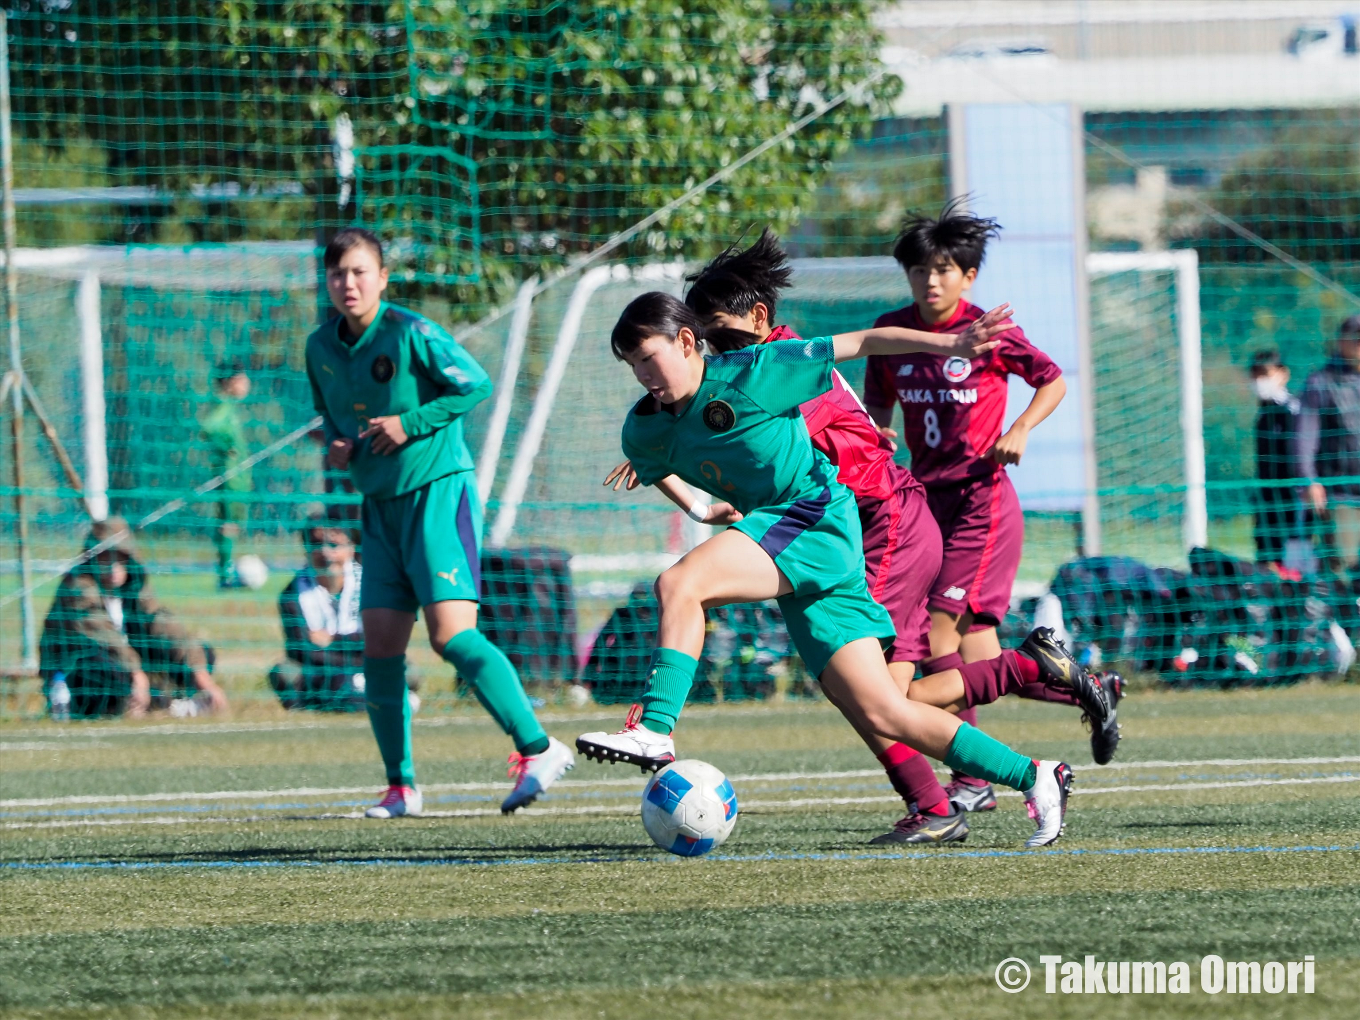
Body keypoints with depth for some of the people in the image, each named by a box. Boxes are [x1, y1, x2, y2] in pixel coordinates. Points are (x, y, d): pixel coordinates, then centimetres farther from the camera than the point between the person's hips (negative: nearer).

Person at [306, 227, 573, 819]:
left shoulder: (409, 334, -13)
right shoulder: (321, 348, 6)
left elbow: (476, 384, -9)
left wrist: (411, 424, -16)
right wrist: (336, 444, 1)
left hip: (438, 490, -7)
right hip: (380, 503, 7)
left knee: (451, 635, -19)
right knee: (381, 646, 3)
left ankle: (538, 750, -15)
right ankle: (400, 787, 13)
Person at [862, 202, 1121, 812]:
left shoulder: (989, 333, -7)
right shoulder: (893, 331, 5)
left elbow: (1053, 382, 6)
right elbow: (877, 407, 18)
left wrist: (1020, 430, -9)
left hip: (982, 499, -6)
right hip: (926, 500, 6)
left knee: (938, 628, -16)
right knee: (978, 665, 2)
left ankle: (971, 779, -10)